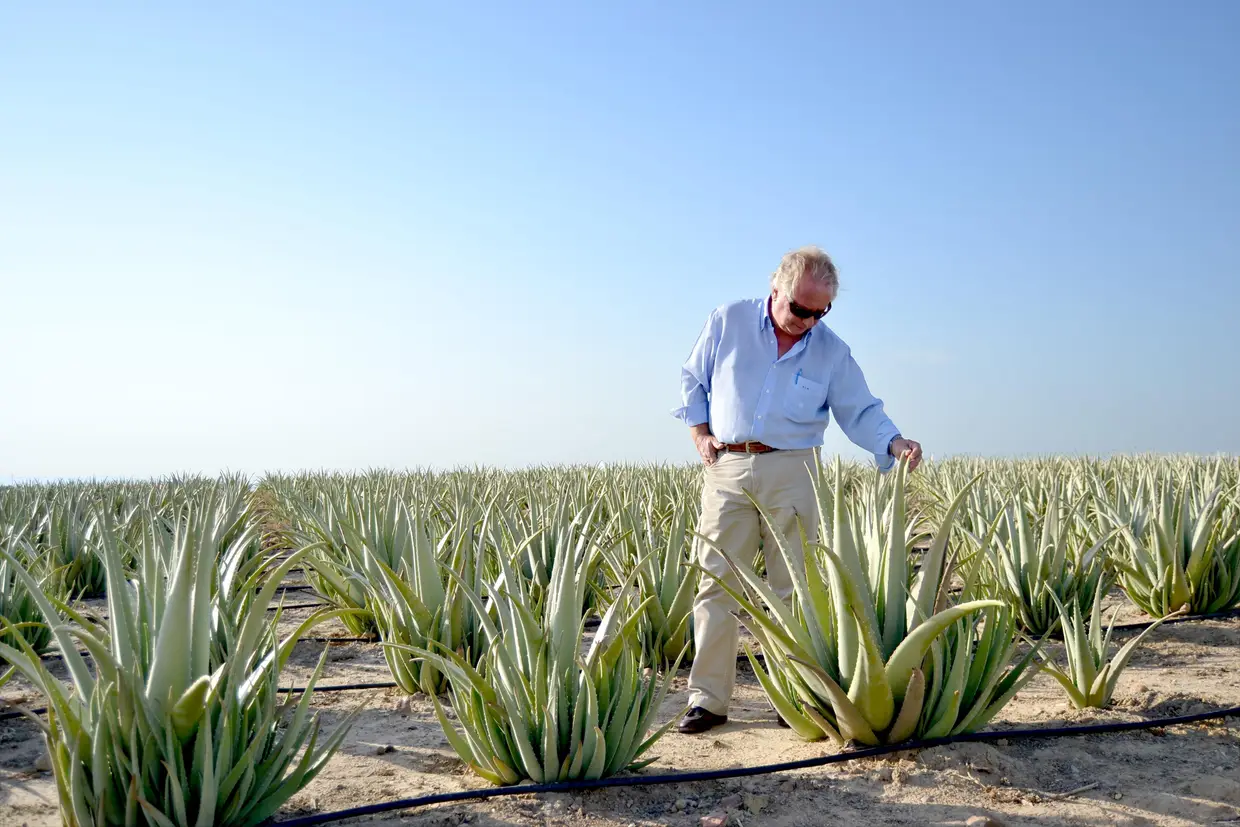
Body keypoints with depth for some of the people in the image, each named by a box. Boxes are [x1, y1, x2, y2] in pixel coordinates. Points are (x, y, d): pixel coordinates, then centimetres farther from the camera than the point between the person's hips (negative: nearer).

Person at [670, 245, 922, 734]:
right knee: (716, 584, -1)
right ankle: (708, 700, 6)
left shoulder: (831, 350, 5)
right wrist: (700, 435, 2)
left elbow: (861, 412, 3)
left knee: (793, 588, 2)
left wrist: (894, 442, -16)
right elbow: (692, 381, 13)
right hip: (726, 469, 0)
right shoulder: (726, 323, 3)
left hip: (792, 472, 1)